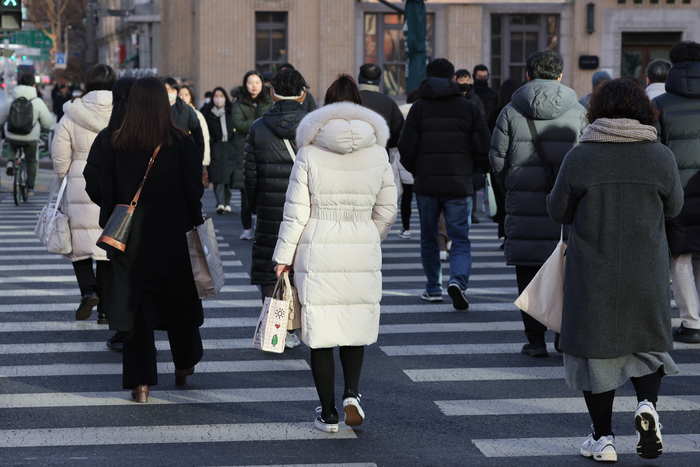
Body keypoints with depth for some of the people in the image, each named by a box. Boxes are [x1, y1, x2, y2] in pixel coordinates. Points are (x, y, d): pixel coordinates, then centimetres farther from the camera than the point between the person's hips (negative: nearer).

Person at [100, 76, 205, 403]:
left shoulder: (117, 144, -5)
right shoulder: (181, 143, -9)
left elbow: (108, 194, 0)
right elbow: (194, 191, -7)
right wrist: (196, 227, 5)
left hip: (132, 240, 0)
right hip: (174, 238, 0)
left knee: (135, 306, 4)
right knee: (179, 299, 17)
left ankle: (140, 382, -1)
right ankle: (183, 367, 33)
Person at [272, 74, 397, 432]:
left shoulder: (309, 152, -6)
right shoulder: (377, 151, 1)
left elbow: (296, 212, -4)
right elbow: (387, 211, 7)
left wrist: (283, 256, 4)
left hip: (317, 253, -2)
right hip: (362, 251, 2)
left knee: (320, 333, 7)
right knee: (356, 326, 18)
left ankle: (328, 413, 10)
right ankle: (351, 393, -1)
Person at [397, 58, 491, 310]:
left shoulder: (419, 108, 0)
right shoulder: (469, 108, 3)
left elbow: (406, 148, -4)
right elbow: (483, 148, 0)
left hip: (426, 184, 0)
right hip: (459, 185, 0)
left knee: (428, 238, 15)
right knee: (460, 239, 2)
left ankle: (433, 288, 19)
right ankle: (458, 280, -21)